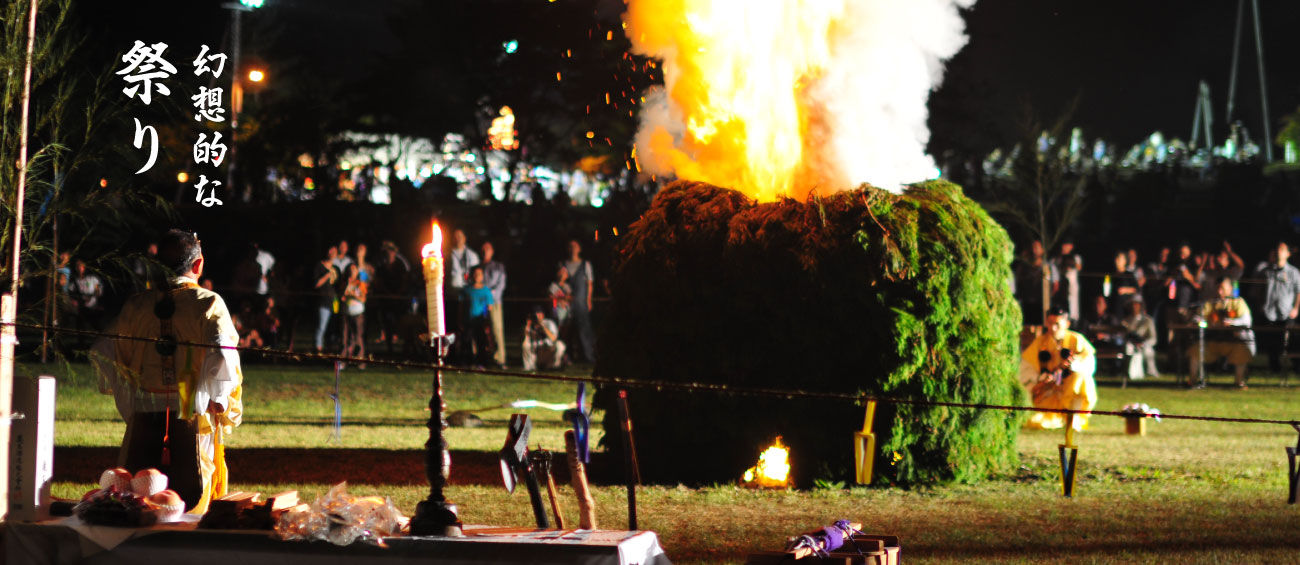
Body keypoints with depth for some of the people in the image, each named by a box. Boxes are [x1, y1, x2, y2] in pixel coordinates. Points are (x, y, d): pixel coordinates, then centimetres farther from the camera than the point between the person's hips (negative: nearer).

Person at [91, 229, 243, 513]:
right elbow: (222, 357, -17)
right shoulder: (209, 304, -5)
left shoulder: (138, 305, 6)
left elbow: (104, 352, 5)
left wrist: (128, 398, 15)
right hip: (192, 417, -3)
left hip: (144, 418, 3)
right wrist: (222, 405, -5)